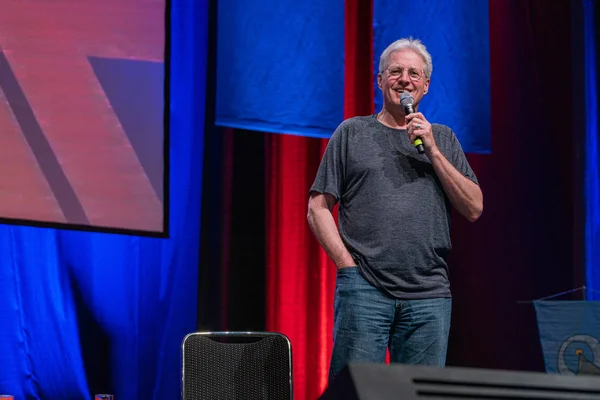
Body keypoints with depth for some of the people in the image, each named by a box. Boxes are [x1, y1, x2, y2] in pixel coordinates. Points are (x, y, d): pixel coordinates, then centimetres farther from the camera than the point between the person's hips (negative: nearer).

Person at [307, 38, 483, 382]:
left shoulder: (443, 138, 18)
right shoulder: (352, 132, 12)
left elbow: (474, 208, 8)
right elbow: (318, 208, 8)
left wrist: (432, 151, 0)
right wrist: (347, 264, -5)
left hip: (429, 293, 2)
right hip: (363, 288, -2)